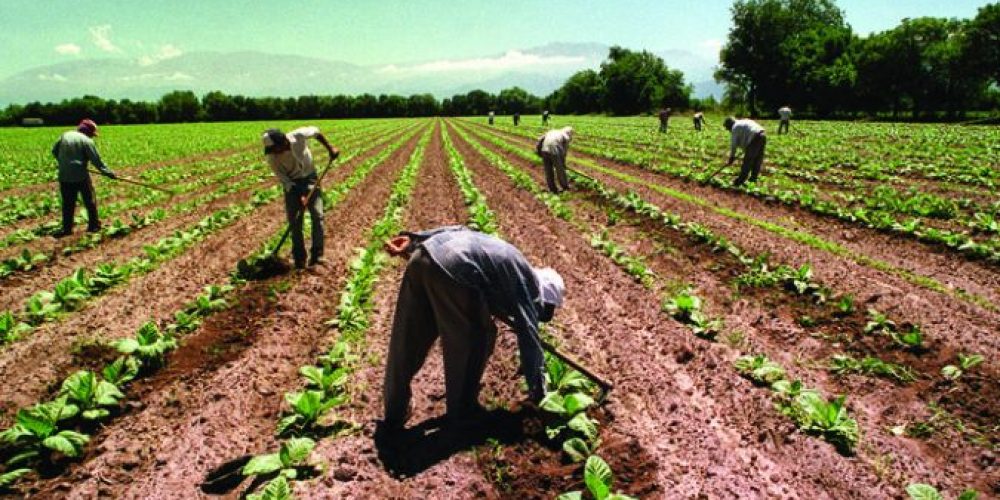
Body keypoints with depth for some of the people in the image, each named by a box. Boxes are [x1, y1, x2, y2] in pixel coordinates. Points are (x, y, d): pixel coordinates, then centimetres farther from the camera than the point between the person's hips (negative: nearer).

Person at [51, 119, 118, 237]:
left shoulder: (65, 135, 8)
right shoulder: (86, 140, -8)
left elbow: (54, 151, 15)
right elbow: (96, 160, -11)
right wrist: (109, 173, -6)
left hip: (64, 176, 5)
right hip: (80, 176, -5)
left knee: (68, 203, 11)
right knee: (90, 201, 9)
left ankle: (66, 228, 11)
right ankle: (94, 225, 13)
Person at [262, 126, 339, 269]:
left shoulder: (299, 136, -27)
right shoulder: (272, 157, -23)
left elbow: (316, 131, -6)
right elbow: (283, 179, -16)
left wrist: (330, 148, -5)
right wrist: (299, 196, -25)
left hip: (309, 178, 0)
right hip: (292, 184, 0)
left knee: (317, 215, -9)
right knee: (294, 221, -1)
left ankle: (316, 255, -2)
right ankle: (299, 258, 10)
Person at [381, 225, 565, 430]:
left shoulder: (513, 264, 34)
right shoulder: (527, 284, 15)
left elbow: (458, 230, 25)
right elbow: (529, 339, 15)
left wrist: (412, 240, 18)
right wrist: (539, 394, 24)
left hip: (423, 256, 8)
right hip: (453, 269, -8)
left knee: (407, 341, 18)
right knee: (477, 338, 16)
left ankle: (394, 414, 34)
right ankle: (461, 410, 30)